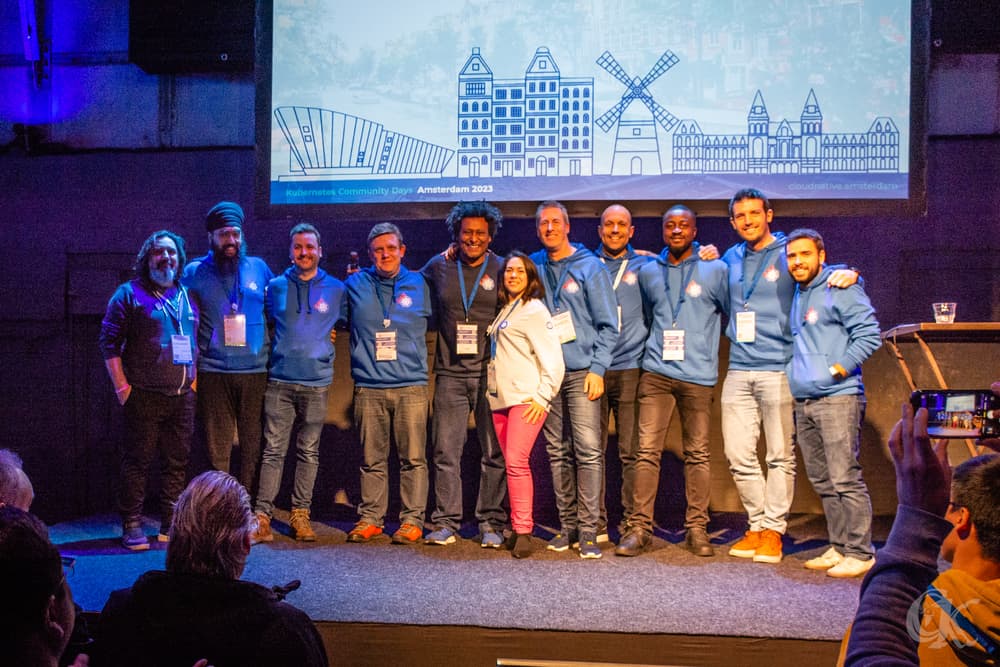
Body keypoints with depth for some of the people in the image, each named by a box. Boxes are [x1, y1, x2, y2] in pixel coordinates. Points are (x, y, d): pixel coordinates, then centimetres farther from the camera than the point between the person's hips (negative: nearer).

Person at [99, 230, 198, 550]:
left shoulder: (187, 297, 16)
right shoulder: (129, 294, 0)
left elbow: (198, 343, 22)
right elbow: (109, 343, -4)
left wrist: (193, 380, 12)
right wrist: (122, 387, -9)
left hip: (182, 397, 5)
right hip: (144, 396, -5)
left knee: (177, 462, 8)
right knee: (137, 460, -2)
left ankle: (172, 524, 17)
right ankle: (132, 526, 5)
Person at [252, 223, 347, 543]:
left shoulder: (336, 289, 7)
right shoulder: (276, 287, 8)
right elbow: (264, 324, 19)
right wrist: (274, 353, 12)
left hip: (317, 383, 0)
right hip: (279, 381, 0)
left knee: (309, 452, 6)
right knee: (273, 450, -4)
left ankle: (301, 514, 14)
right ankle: (262, 515, -3)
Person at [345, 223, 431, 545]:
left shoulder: (418, 284, 10)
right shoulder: (356, 284, 11)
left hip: (411, 387, 0)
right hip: (368, 386, 1)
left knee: (413, 457, -3)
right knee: (372, 458, 4)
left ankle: (412, 519, 4)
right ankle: (370, 518, 12)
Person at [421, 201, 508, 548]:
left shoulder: (501, 269, 4)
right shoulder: (438, 267, 8)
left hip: (490, 373, -1)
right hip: (450, 373, 2)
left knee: (495, 453, 1)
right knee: (446, 451, 2)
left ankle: (492, 523, 8)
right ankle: (445, 523, 9)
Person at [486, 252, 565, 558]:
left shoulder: (534, 309, -2)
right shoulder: (504, 311, 20)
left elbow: (553, 358, -8)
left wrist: (542, 397, -13)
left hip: (526, 398, -7)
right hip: (500, 398, 7)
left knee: (516, 461, -17)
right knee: (512, 463, 6)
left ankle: (523, 531, -13)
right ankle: (518, 528, 11)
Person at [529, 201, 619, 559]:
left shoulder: (590, 267, 0)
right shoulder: (534, 266, 10)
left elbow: (608, 325, -2)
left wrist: (597, 369, -9)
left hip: (582, 372, -4)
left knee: (588, 449, -10)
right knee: (557, 452, 6)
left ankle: (588, 529, -6)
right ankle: (567, 525, 14)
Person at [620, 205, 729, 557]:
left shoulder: (715, 270, 4)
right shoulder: (648, 272, 12)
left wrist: (702, 344, 9)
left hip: (698, 376, -2)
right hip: (656, 373, 2)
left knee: (697, 454, 3)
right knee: (646, 451, -4)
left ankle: (697, 528, 12)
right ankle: (640, 527, 0)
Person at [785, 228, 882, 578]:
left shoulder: (840, 289, -4)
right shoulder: (795, 295, 19)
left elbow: (869, 334, -11)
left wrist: (839, 368, -15)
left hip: (838, 398, -8)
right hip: (803, 402, 8)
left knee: (845, 479, -9)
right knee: (822, 481, 10)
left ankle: (860, 552, -3)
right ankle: (839, 547, 17)